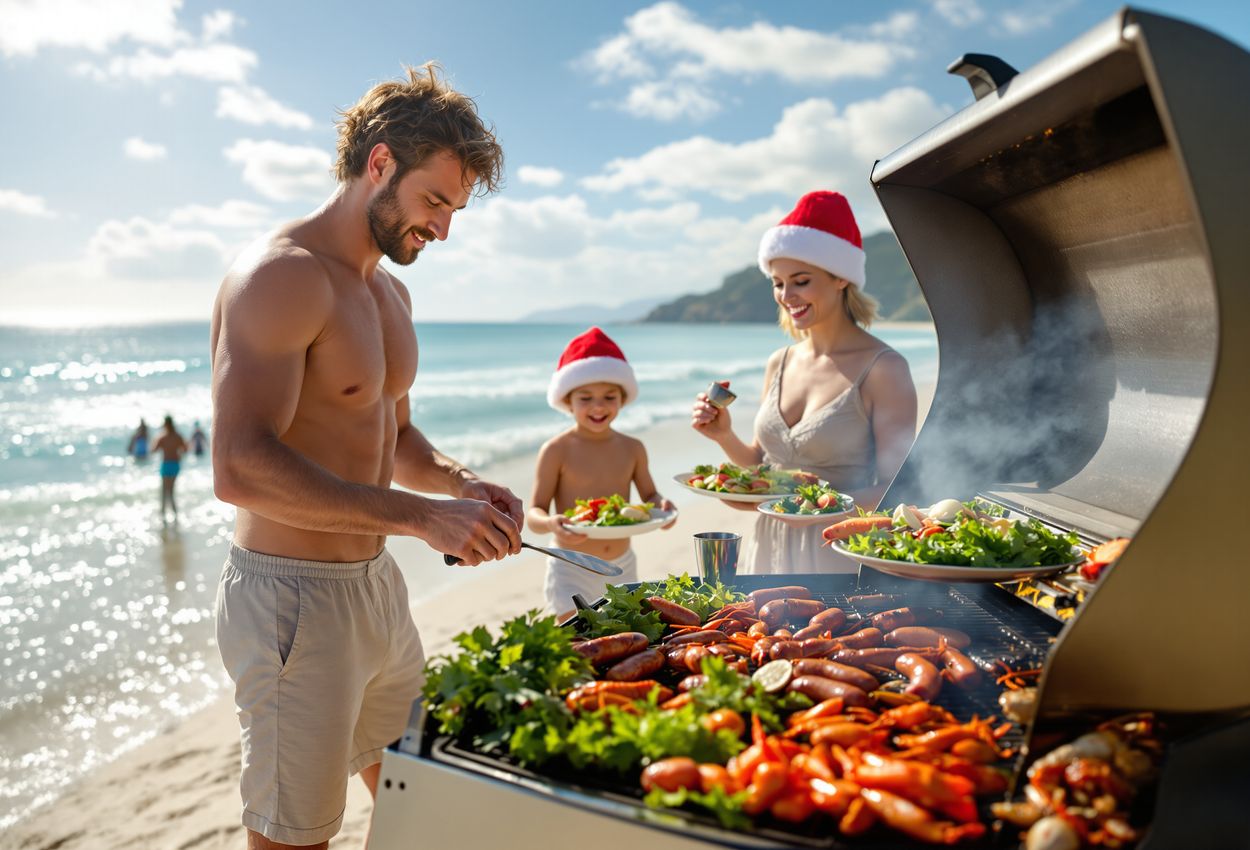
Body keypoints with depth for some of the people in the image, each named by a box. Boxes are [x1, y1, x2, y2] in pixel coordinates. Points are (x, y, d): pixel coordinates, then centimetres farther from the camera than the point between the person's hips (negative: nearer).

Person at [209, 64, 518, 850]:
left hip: (379, 581, 9)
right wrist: (421, 515, -30)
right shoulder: (283, 275, -17)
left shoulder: (390, 291, 12)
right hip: (294, 598, -9)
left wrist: (459, 482, 0)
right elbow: (241, 468, -28)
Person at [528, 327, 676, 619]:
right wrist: (552, 524, -34)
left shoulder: (633, 449, 3)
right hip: (571, 571, -4)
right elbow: (534, 513, -11)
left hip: (623, 568, 5)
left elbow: (649, 496, 11)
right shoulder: (557, 451, -10)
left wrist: (661, 506, -13)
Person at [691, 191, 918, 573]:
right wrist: (725, 437, -2)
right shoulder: (778, 365, 7)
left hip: (839, 554, -5)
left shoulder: (882, 369, -11)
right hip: (768, 551, 6)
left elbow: (896, 490, -14)